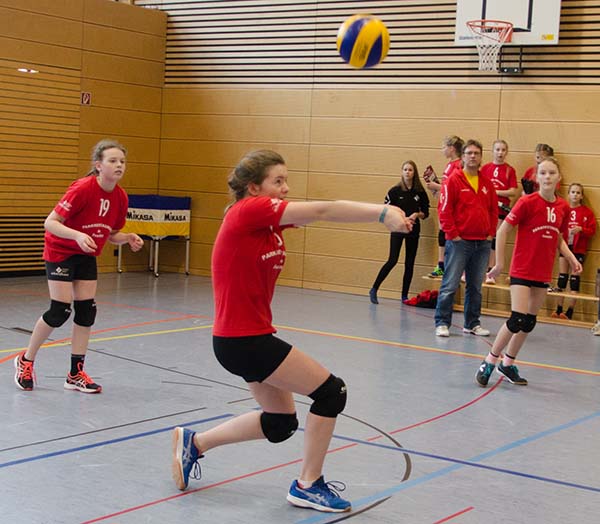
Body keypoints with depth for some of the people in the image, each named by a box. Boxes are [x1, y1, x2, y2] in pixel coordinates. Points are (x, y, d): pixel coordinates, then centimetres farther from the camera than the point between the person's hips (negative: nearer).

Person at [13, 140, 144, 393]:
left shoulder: (120, 197, -6)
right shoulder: (82, 188, -26)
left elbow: (111, 235, 7)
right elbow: (50, 223, -26)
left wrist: (128, 238, -14)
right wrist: (77, 235, -42)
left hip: (87, 256, 6)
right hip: (60, 252, -6)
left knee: (87, 311, 0)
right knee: (60, 311, -9)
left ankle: (76, 374, 11)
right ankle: (25, 361, 13)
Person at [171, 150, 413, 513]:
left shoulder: (270, 219, 8)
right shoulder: (249, 210, -16)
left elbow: (321, 213, -6)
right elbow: (322, 210, -23)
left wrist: (382, 212, -17)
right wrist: (382, 213, -27)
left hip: (250, 336, 10)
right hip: (242, 340, -10)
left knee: (281, 423, 21)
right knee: (331, 391, -3)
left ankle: (194, 443, 33)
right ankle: (309, 486, 10)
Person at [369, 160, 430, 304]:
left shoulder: (420, 192, 1)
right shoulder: (395, 191, -4)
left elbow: (425, 213, 7)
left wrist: (417, 214, -14)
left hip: (413, 230, 3)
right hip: (397, 229, -3)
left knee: (410, 263, 4)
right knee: (392, 260, -12)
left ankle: (404, 295, 13)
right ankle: (374, 289, -3)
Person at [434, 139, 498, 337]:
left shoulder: (487, 183, 11)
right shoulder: (453, 180, -4)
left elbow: (494, 210, 17)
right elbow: (444, 210, -8)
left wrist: (491, 233, 7)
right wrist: (453, 234, -11)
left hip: (482, 243, 5)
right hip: (459, 241, -5)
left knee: (475, 287, 11)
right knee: (450, 285, -4)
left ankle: (472, 324, 20)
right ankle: (442, 323, 3)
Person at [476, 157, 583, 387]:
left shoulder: (563, 207, 4)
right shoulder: (527, 202, -12)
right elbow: (503, 230, -9)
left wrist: (571, 258, 1)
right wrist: (499, 263, -10)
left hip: (543, 273, 6)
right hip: (522, 270, -6)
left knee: (530, 322, 10)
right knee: (518, 319, -13)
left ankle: (508, 364, 25)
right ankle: (489, 361, 2)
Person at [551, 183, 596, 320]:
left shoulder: (587, 212, -1)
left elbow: (592, 231, -3)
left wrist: (581, 229, -19)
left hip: (579, 249, -2)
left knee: (575, 279, -2)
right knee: (562, 277, 3)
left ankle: (569, 312, -1)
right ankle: (559, 310, 7)